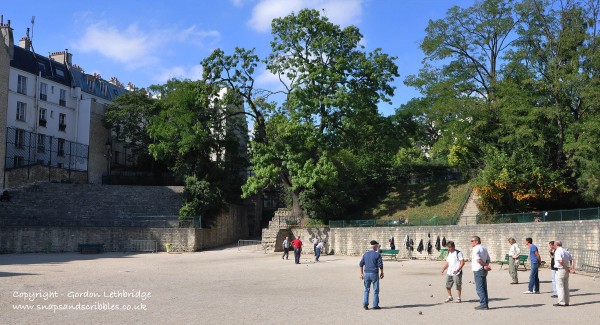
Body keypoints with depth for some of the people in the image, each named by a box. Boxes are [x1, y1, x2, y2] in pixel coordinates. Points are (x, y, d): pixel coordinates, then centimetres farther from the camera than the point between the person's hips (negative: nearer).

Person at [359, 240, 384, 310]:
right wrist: (382, 273, 2)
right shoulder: (377, 254, -7)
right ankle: (375, 305, 10)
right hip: (374, 274, -4)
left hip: (366, 273, 4)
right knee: (376, 290, 6)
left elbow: (361, 264, 7)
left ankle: (365, 303, 2)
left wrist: (362, 273, 13)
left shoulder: (365, 254, 7)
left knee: (366, 289, 12)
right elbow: (380, 265, -11)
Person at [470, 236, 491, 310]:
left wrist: (485, 265, -12)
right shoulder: (484, 248, 16)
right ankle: (485, 304, 15)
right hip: (484, 270, 9)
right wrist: (486, 265, -1)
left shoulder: (476, 249, -12)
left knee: (479, 288, -5)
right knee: (484, 288, 12)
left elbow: (478, 259, -22)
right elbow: (488, 259, 15)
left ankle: (483, 304, -7)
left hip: (478, 270, -9)